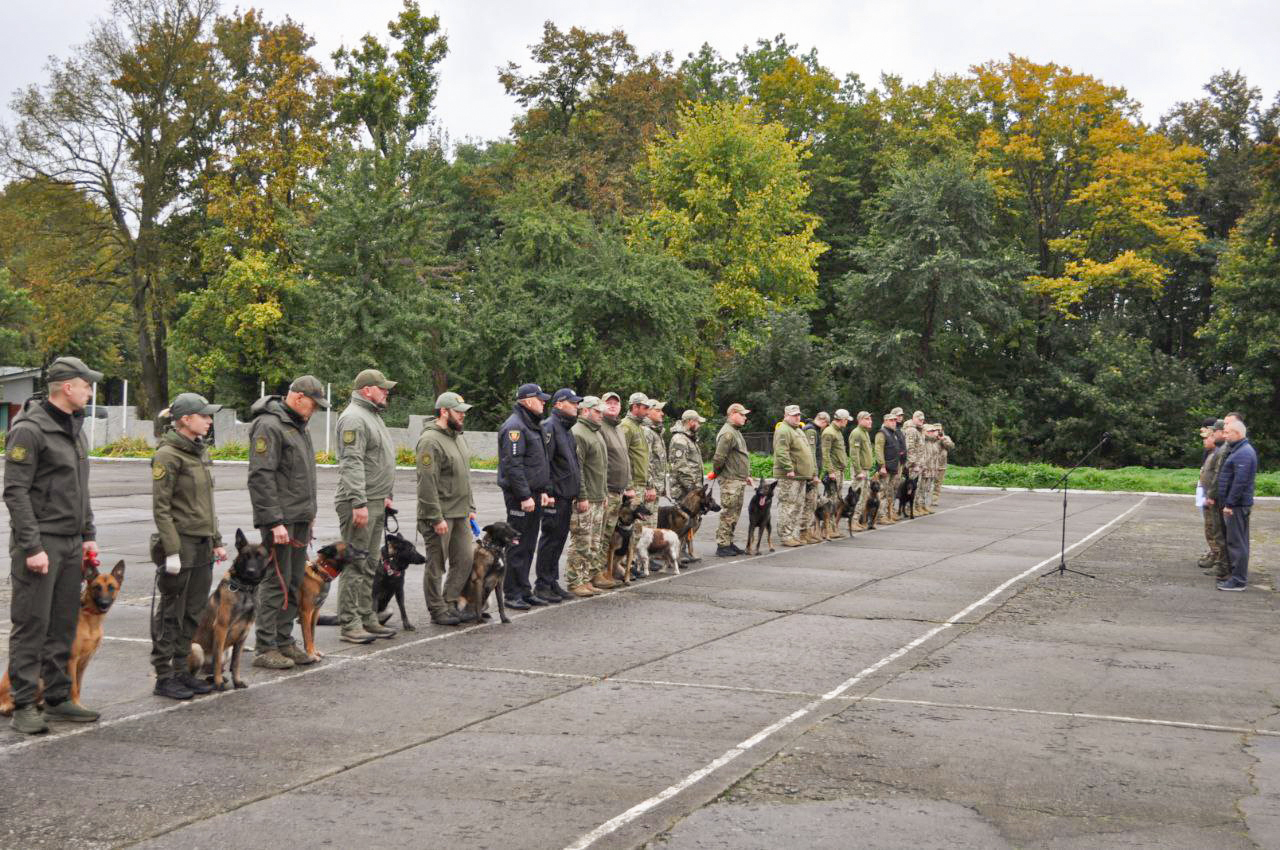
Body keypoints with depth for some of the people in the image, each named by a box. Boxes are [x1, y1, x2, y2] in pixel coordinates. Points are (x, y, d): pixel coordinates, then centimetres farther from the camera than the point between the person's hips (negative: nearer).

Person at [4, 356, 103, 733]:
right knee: (31, 625, -3)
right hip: (39, 543, -8)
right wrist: (31, 546, -19)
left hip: (71, 544, 8)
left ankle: (58, 698, 19)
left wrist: (88, 534, 17)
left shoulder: (75, 427, 15)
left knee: (63, 625, 11)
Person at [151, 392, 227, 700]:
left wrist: (216, 541, 18)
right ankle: (163, 677, 8)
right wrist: (171, 551, -19)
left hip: (202, 545, 8)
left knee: (193, 613, 11)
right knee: (172, 614, 0)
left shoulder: (200, 451, 13)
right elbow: (161, 507, -15)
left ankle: (180, 670, 20)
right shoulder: (168, 455, -12)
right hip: (181, 544, -8)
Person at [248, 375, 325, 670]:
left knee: (295, 582, 10)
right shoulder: (269, 425, -13)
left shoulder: (298, 424, 18)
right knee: (277, 581, -6)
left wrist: (309, 512, 20)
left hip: (299, 518, 9)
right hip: (279, 518, -9)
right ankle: (265, 648, 0)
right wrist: (274, 521, -22)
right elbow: (261, 477, -19)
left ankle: (284, 641, 18)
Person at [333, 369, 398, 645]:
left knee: (370, 565, 14)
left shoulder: (373, 416, 20)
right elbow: (352, 463, -21)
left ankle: (367, 619, 21)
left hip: (375, 502, 10)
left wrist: (385, 496, 23)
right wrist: (359, 503, -26)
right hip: (359, 503, -10)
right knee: (355, 563, -8)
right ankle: (349, 624, -5)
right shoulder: (354, 418, -14)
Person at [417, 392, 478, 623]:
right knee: (436, 565, 1)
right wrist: (436, 518, -21)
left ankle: (450, 605, 19)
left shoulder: (458, 437, 15)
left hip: (460, 514, 9)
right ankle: (438, 611, 10)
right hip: (439, 515, -9)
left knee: (465, 560, 9)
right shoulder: (430, 441, -15)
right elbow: (427, 483, -20)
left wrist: (471, 507, 19)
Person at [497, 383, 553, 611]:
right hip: (519, 496, -10)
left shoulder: (534, 426, 18)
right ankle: (512, 594, 1)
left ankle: (524, 591, 20)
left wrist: (543, 491, 16)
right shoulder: (515, 427, -14)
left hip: (533, 494, 10)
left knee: (529, 546, 13)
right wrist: (525, 496, -22)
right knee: (517, 547, -5)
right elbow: (512, 465, -21)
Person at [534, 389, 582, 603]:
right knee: (551, 539, -5)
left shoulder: (567, 428, 19)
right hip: (555, 495, -9)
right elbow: (543, 462, -19)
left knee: (559, 539, 13)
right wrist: (547, 493, -22)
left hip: (567, 495, 9)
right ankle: (542, 585, 2)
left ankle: (552, 582, 21)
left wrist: (576, 492, 20)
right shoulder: (549, 426, -13)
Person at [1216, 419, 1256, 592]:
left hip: (1236, 506, -11)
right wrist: (1227, 503, 19)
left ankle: (1239, 580, -4)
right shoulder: (1238, 450, 17)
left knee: (1237, 542, -7)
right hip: (1233, 505, 11)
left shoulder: (1244, 453, -18)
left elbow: (1240, 482, -25)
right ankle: (1237, 575, 24)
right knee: (1236, 541, 16)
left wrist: (1230, 503, -22)